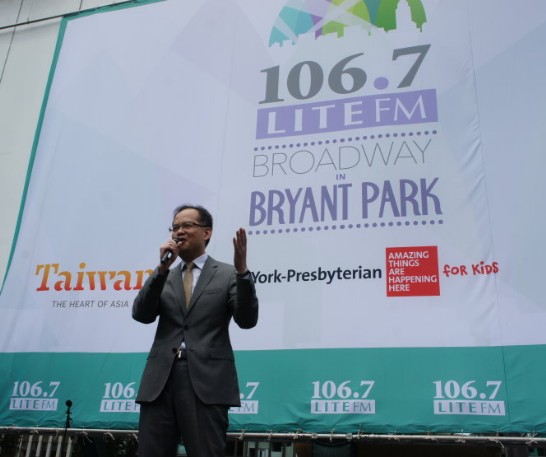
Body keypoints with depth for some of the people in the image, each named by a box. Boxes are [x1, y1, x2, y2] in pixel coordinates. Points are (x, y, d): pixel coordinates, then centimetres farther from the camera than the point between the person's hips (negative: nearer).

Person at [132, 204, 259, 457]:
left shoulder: (227, 274, 7)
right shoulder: (162, 277, 18)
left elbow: (247, 320, -5)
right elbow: (141, 314, 3)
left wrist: (242, 271, -18)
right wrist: (162, 267, -7)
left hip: (206, 381, -4)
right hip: (160, 381, 4)